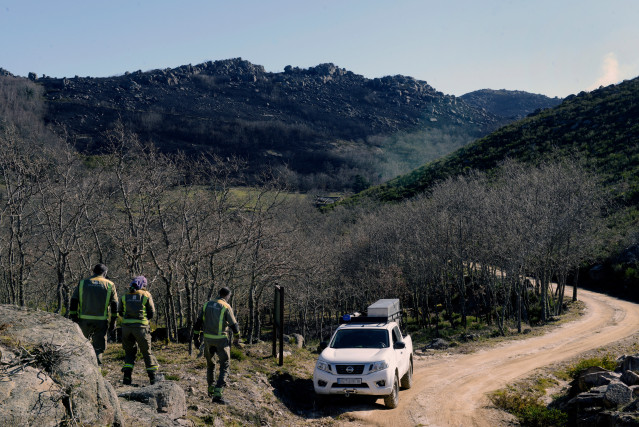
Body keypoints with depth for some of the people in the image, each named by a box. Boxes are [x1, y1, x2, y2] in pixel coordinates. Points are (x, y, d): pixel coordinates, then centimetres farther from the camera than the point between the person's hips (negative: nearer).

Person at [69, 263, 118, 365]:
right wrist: (113, 322, 6)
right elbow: (114, 305, 2)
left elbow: (73, 302, 5)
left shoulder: (82, 283, 9)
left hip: (84, 320, 1)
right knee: (99, 347, 5)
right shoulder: (110, 285, 5)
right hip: (101, 321, -1)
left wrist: (72, 318, 7)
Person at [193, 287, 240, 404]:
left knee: (210, 364, 26)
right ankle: (217, 394, -13)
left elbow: (198, 323, 7)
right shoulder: (226, 307, -12)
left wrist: (196, 338, 15)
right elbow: (234, 326, -9)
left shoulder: (207, 305, 5)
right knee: (224, 367, -1)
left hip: (207, 339, 5)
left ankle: (211, 389, 36)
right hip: (221, 340, -5)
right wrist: (237, 332, 13)